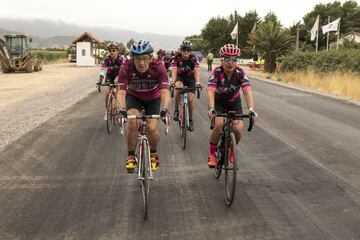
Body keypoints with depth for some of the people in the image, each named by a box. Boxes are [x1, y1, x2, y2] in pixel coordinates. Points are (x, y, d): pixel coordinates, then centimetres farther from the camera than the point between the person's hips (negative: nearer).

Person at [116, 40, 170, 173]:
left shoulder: (158, 67, -31)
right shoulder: (126, 68, -29)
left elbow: (164, 91, -37)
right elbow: (121, 92, -32)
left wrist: (165, 110, -53)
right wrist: (121, 110, -49)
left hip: (153, 98, 0)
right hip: (134, 97, 0)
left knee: (152, 128, -17)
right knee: (132, 121, -27)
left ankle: (153, 153, 16)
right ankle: (131, 156, -8)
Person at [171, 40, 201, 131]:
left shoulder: (194, 59, -20)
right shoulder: (177, 58, -20)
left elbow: (196, 71, -30)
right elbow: (174, 71, -31)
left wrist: (198, 82, -48)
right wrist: (173, 82, -48)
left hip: (190, 78, 1)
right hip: (180, 77, -1)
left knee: (191, 98, -12)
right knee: (179, 87, -35)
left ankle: (190, 119, 6)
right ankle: (176, 109, -19)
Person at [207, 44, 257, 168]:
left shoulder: (241, 73, -23)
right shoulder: (216, 72, -26)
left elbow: (247, 92, -31)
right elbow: (210, 92, -36)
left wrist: (251, 110, -46)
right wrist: (211, 109, -53)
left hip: (234, 102, 2)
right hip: (218, 102, -2)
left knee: (238, 129, -16)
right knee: (219, 124, -27)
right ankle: (212, 155, -8)